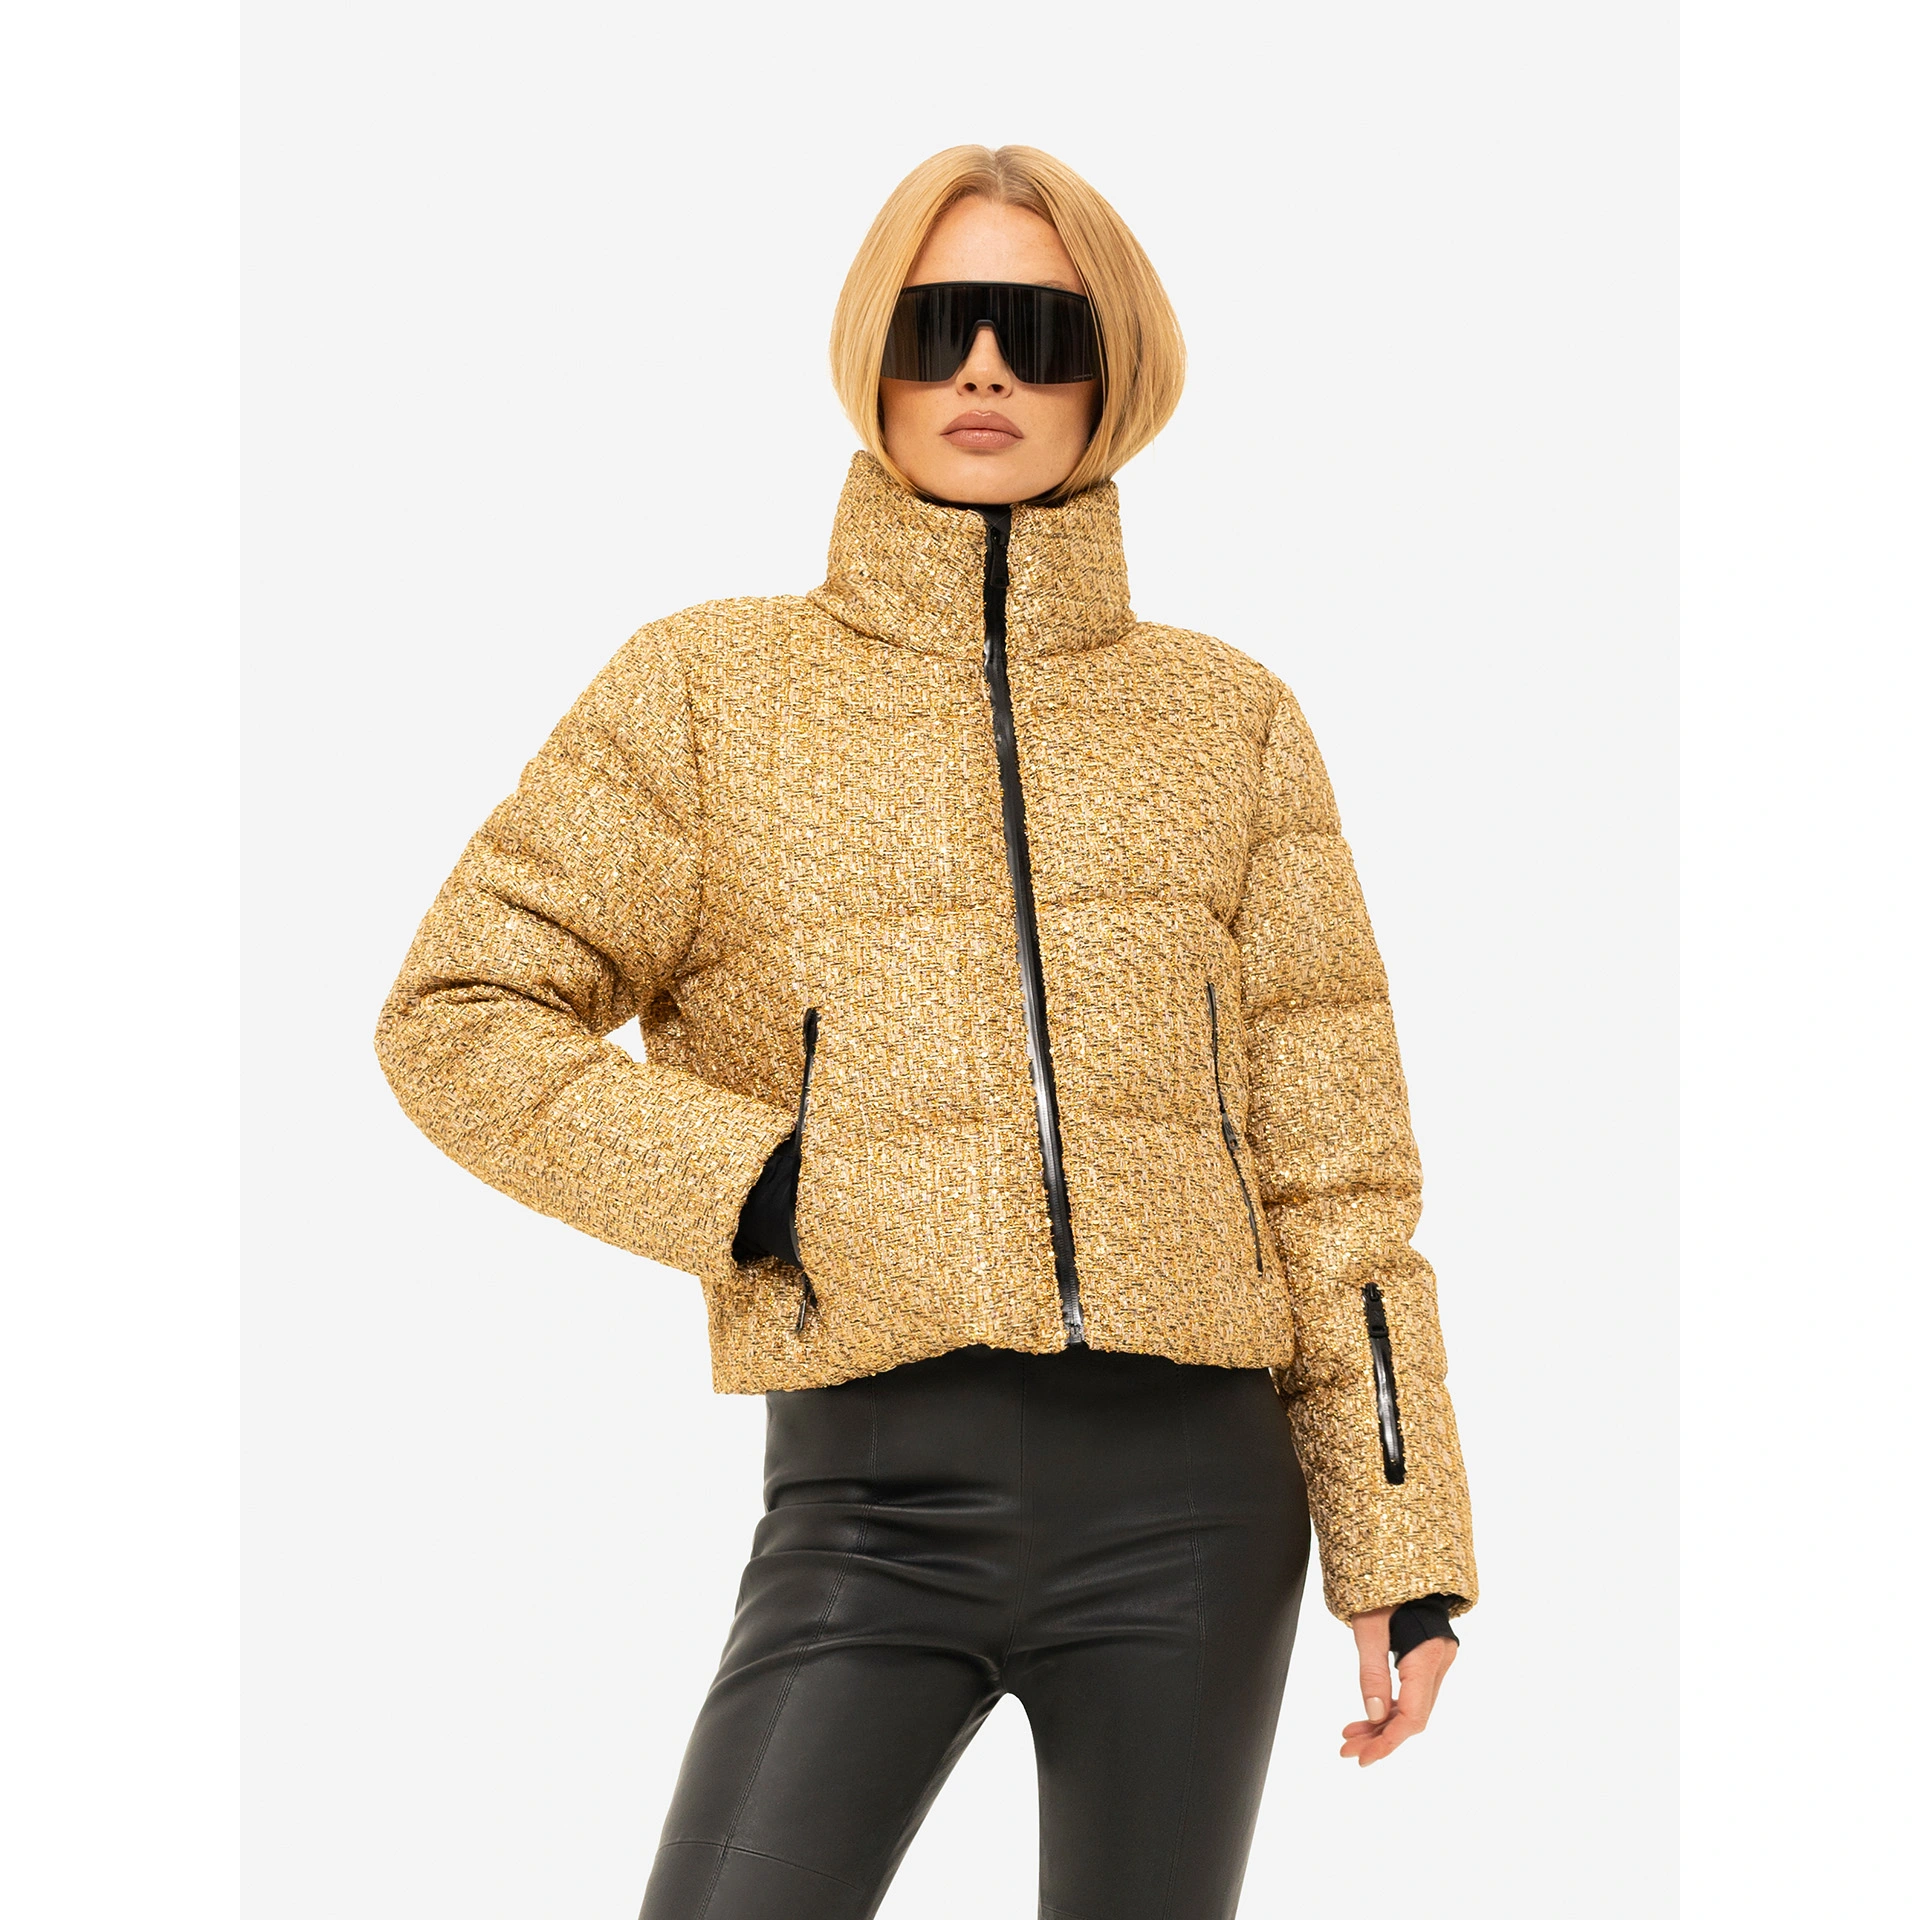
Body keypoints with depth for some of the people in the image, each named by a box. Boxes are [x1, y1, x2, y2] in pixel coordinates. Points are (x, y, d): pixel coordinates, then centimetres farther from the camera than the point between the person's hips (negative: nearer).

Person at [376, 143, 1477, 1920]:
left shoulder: (1229, 718, 10)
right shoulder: (717, 690, 6)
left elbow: (1329, 1159, 9)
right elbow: (457, 1016, 4)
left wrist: (1401, 1541, 5)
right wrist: (765, 1194, -8)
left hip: (1188, 1495, 2)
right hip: (874, 1501, -1)